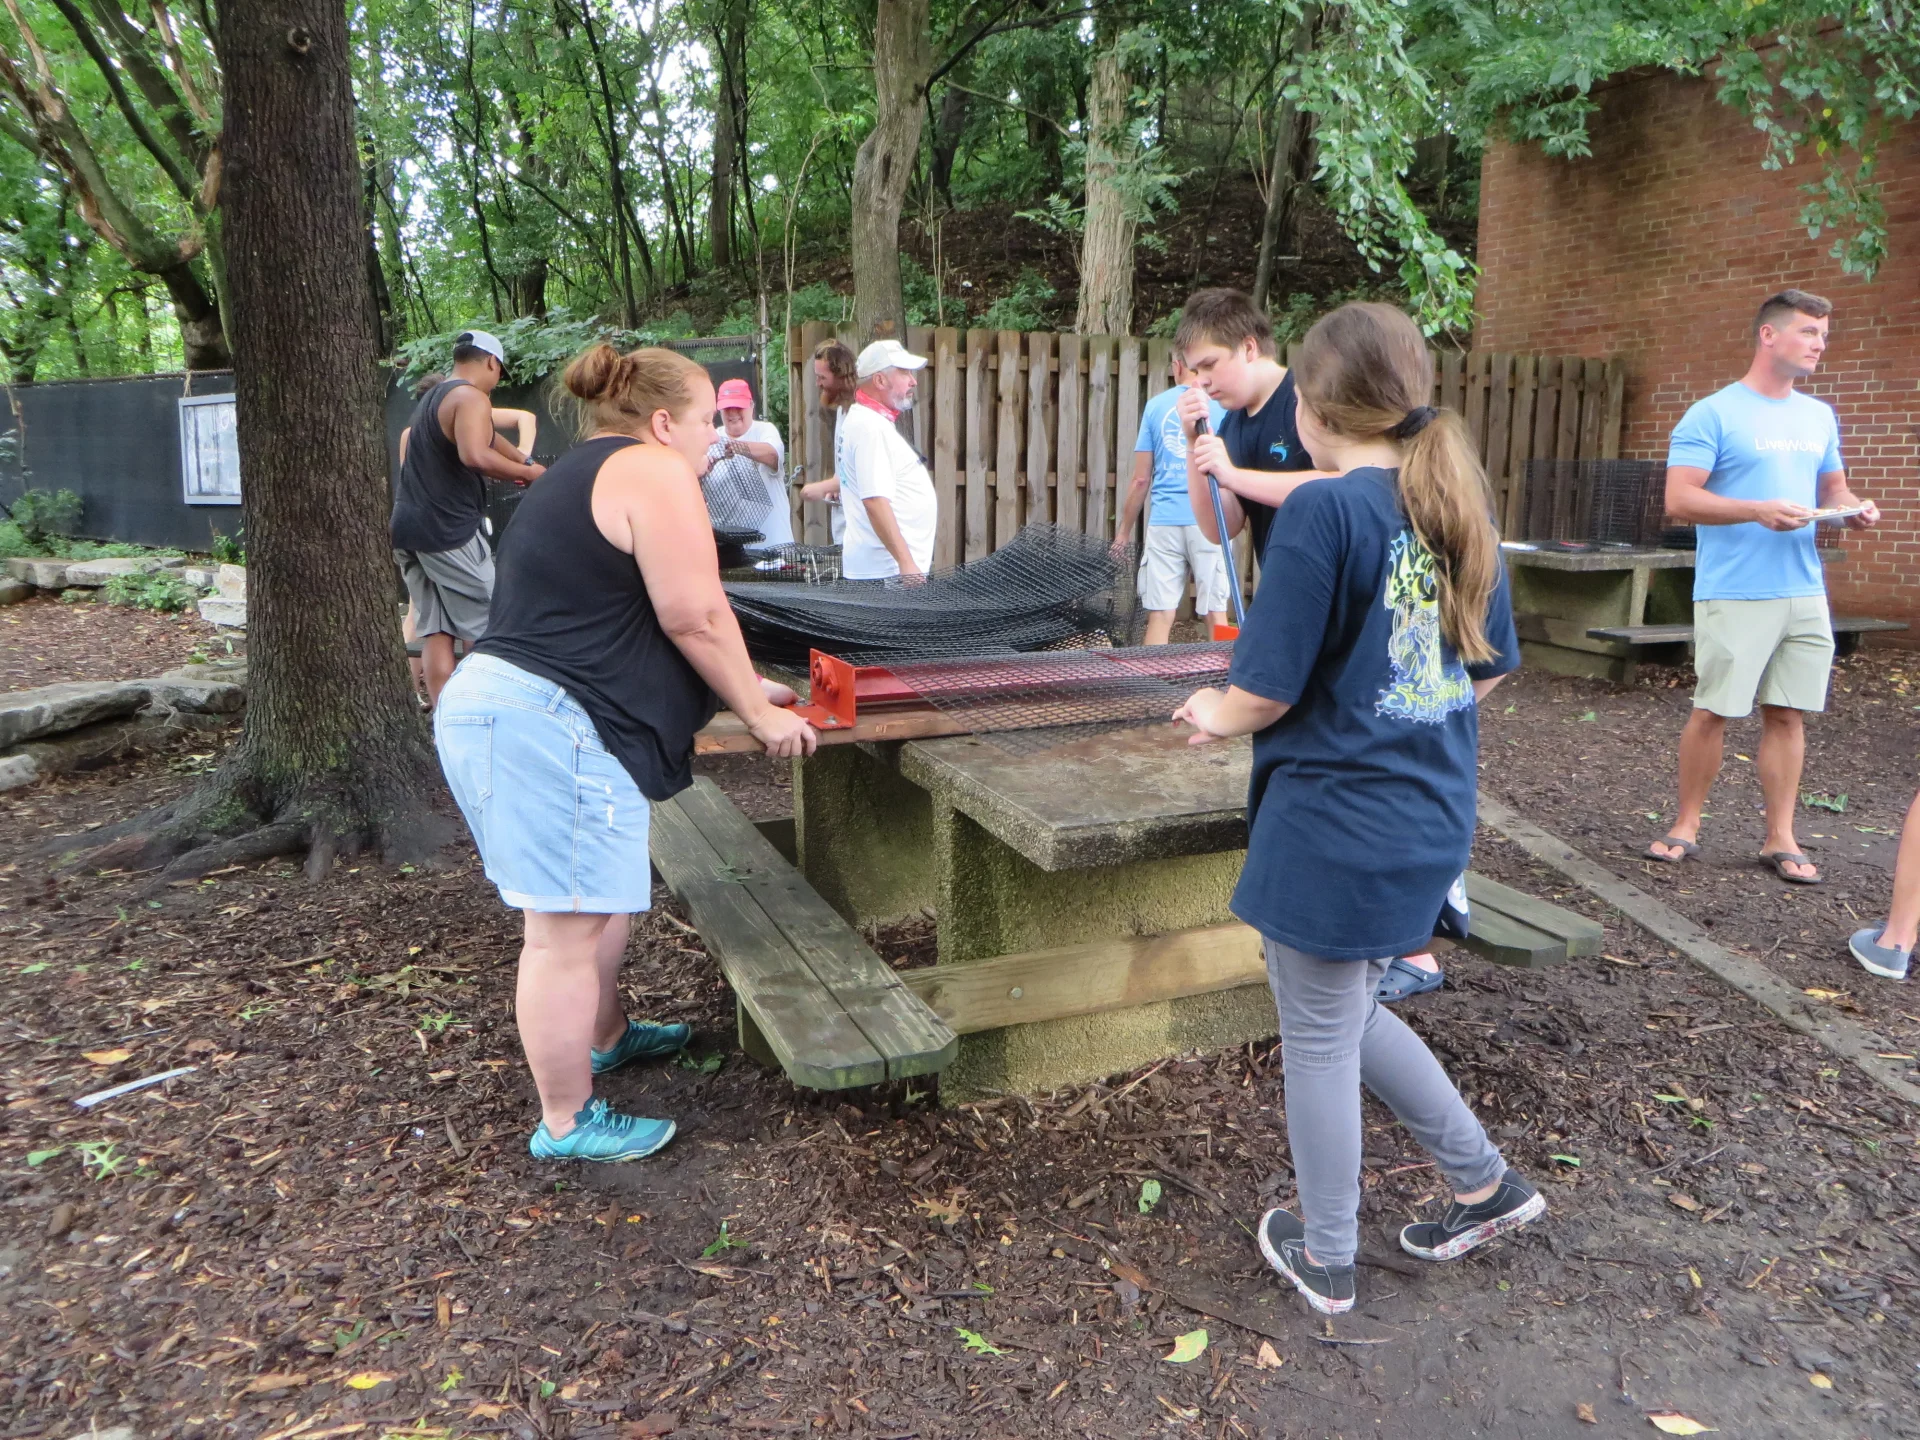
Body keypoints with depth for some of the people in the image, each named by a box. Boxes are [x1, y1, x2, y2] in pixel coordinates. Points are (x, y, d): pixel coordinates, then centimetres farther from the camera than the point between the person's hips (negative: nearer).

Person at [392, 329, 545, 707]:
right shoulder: (471, 397, -9)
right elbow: (476, 455, -26)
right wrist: (527, 473, -15)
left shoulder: (431, 399, 22)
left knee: (434, 631, 7)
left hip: (406, 525, 9)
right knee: (486, 628, -1)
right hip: (447, 530, -9)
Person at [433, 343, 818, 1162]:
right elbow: (692, 616, -15)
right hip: (547, 726, -11)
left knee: (602, 899, 24)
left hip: (502, 707, 11)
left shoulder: (581, 476, 23)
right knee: (567, 929, -1)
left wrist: (742, 687, 28)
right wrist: (760, 714, -2)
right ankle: (566, 1124, 11)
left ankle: (605, 1036, 43)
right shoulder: (653, 468, -9)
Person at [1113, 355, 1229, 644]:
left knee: (1160, 616, 3)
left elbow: (1141, 479, 5)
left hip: (1164, 522, 1)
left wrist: (1125, 528, 14)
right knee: (1216, 614, 4)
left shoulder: (1155, 406, 6)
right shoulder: (1222, 405, 2)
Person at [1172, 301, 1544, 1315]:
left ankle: (1325, 1258, 30)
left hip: (1332, 826, -8)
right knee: (1350, 1014, 27)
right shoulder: (1458, 506, 4)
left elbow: (1266, 692, -19)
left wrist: (1213, 716, 2)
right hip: (1431, 817, 8)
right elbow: (1488, 671, 12)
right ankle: (1485, 1185, 36)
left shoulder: (1324, 511, -19)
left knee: (1318, 1040, 11)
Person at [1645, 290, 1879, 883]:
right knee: (1713, 712, -1)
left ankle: (1780, 839, 15)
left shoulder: (1819, 417, 15)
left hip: (1805, 592, 6)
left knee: (1788, 714, 7)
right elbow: (1679, 500, -12)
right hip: (1735, 593, -6)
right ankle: (1685, 827, 12)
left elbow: (1833, 488, 24)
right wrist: (1758, 511, -23)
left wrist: (1855, 509, 1)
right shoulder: (1713, 414, -5)